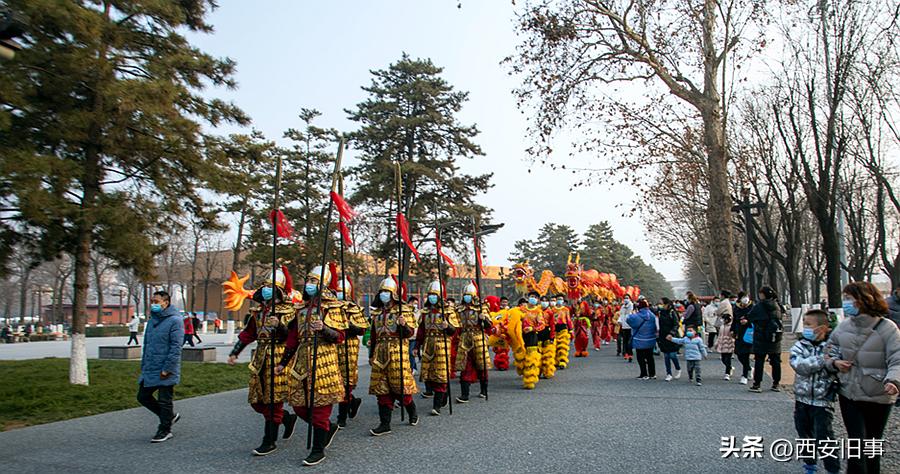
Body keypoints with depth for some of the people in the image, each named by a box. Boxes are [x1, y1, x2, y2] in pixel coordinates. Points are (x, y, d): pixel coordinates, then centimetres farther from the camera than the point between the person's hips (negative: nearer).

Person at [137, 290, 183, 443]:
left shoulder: (175, 321, -13)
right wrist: (144, 366, 16)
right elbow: (146, 344, 20)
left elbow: (176, 347, -18)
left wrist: (167, 369, -21)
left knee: (164, 401, 2)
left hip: (165, 372, -9)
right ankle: (170, 416, 30)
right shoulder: (152, 320, 13)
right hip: (149, 370, 9)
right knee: (143, 397, 14)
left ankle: (165, 430, 18)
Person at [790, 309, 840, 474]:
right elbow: (800, 366, -21)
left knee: (824, 438, -5)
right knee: (805, 436, 15)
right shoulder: (799, 345, -2)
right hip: (802, 399, 3)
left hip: (823, 400, -3)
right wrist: (823, 359, -26)